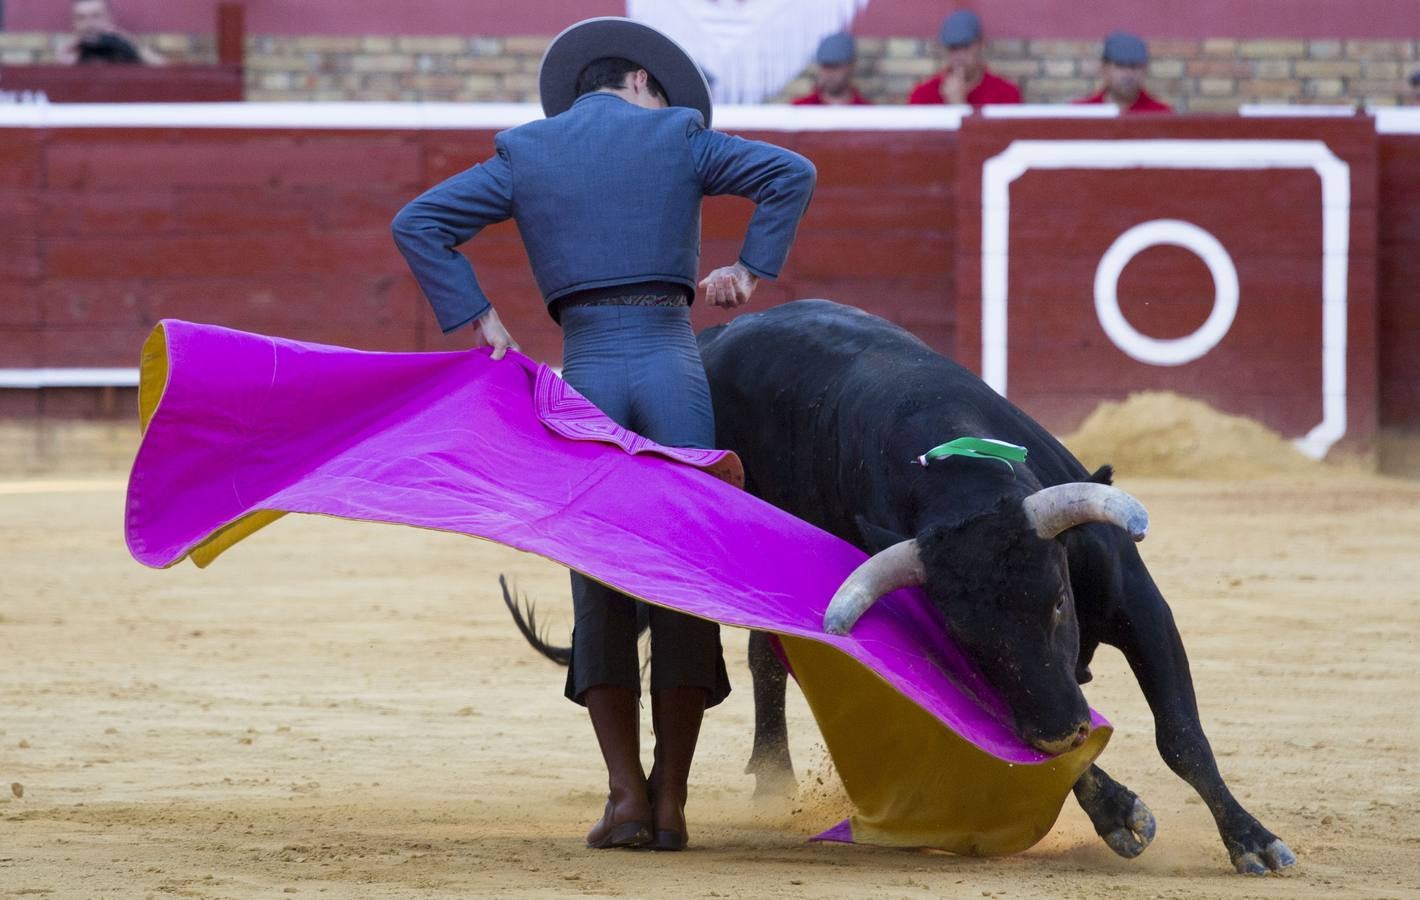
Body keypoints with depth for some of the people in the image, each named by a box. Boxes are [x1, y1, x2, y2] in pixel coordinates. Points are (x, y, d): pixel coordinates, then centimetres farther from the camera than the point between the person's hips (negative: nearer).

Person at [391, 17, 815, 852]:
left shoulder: (524, 154, 13)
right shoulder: (677, 135, 8)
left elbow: (418, 223, 8)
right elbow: (792, 173, 0)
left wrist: (480, 320, 6)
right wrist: (752, 268, 7)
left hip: (584, 376, 2)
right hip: (674, 368, -1)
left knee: (599, 589, 10)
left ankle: (627, 795, 2)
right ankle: (670, 803, 4)